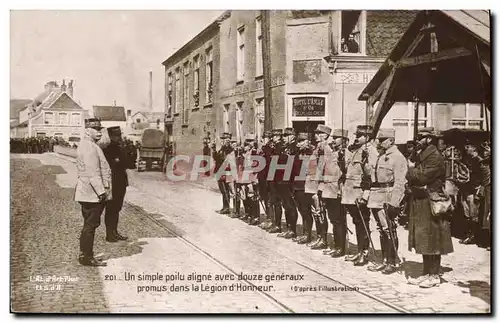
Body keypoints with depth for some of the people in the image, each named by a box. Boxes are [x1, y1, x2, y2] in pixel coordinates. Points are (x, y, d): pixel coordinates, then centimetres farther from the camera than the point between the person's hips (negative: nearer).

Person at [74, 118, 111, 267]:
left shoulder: (90, 145, 18)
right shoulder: (89, 147, -16)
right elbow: (93, 173, -22)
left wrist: (103, 191, 22)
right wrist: (101, 192, -22)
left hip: (90, 194, 11)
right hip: (92, 194, -11)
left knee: (89, 225, 15)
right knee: (90, 225, -4)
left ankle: (84, 255, 23)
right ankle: (86, 257, 2)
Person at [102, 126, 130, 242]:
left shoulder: (121, 149, 15)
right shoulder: (106, 149, -11)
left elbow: (126, 163, 13)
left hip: (121, 183, 8)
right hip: (112, 183, -8)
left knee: (117, 208, 15)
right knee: (110, 208, -1)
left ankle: (115, 232, 25)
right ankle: (109, 234, 7)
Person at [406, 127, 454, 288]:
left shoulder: (435, 157, -13)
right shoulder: (421, 155, 17)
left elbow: (423, 176, -20)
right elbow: (414, 176, 17)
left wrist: (411, 172, -4)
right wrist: (414, 175, -3)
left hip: (430, 202, -9)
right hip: (419, 202, 9)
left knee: (432, 240, -3)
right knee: (423, 239, 12)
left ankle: (434, 275, 4)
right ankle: (427, 273, 19)